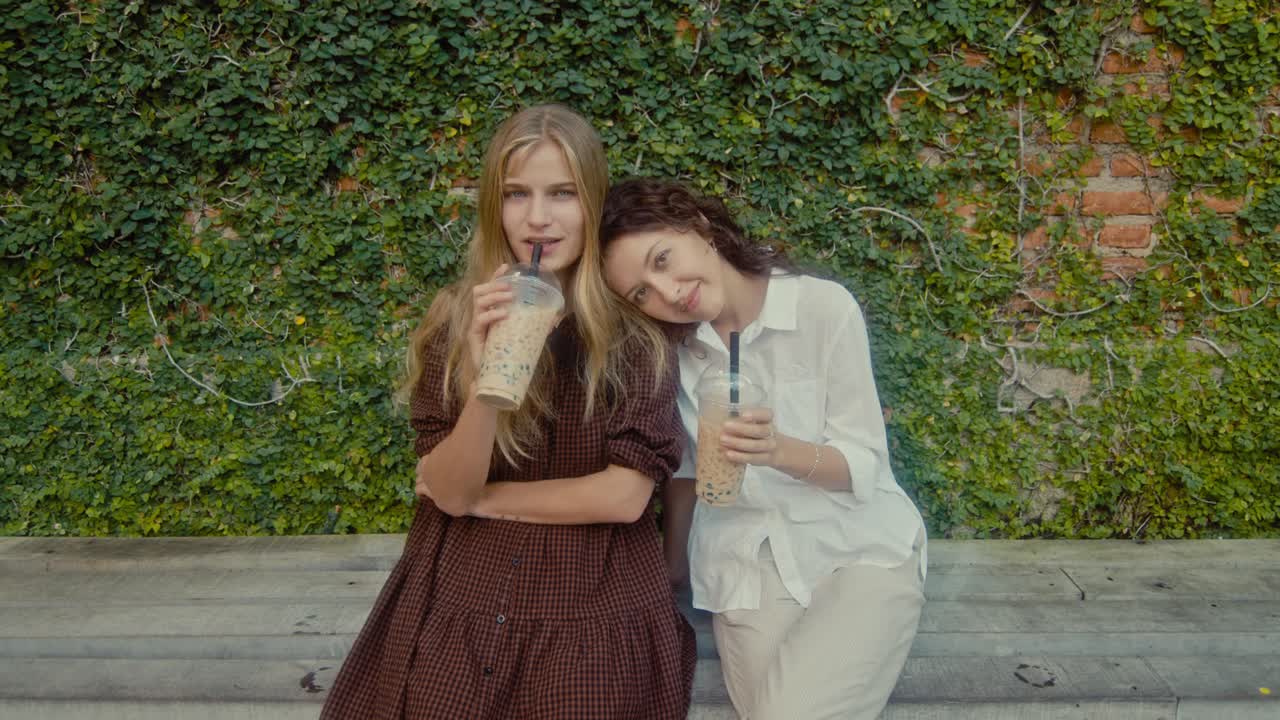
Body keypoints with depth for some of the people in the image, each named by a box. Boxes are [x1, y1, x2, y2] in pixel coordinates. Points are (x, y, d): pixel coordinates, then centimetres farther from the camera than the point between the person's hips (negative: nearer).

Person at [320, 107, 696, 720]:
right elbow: (450, 491, -10)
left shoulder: (639, 329, -10)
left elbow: (624, 496, -14)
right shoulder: (456, 318, -6)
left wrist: (483, 499, -7)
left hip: (594, 608, -1)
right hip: (459, 602, 2)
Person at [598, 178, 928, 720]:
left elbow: (865, 465, -11)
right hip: (748, 568, 2)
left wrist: (779, 451, -29)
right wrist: (674, 566, 16)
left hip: (861, 550, -2)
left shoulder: (825, 308, -13)